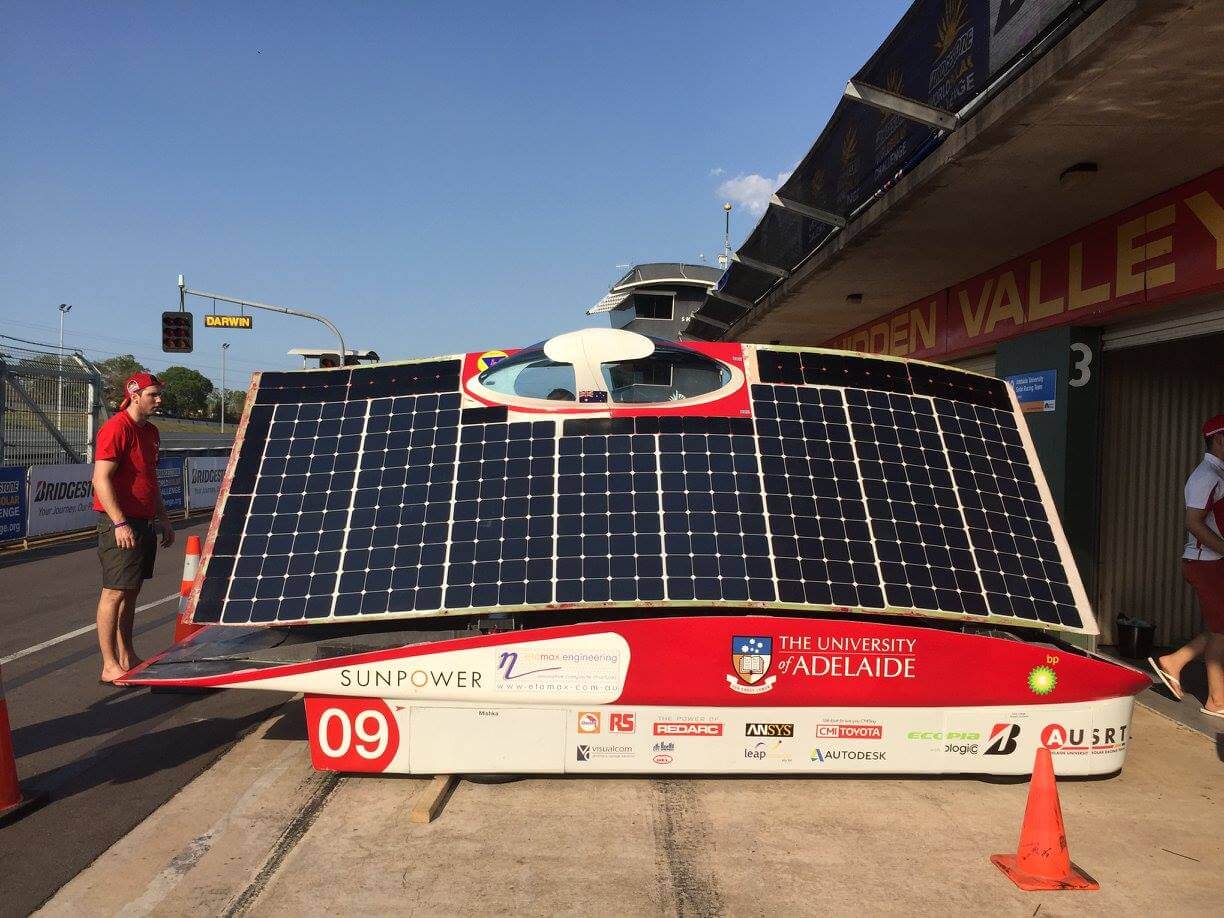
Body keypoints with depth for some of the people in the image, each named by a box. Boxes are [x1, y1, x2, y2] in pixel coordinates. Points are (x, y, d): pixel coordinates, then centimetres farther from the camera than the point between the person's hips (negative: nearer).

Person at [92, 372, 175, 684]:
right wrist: (120, 523, -24)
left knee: (131, 590, 14)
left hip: (144, 522, 9)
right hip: (121, 523, -9)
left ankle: (127, 657, 23)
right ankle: (109, 667, 0)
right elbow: (101, 479, -19)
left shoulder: (150, 432, 14)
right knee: (115, 592, -5)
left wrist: (163, 518, 21)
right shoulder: (116, 429, -14)